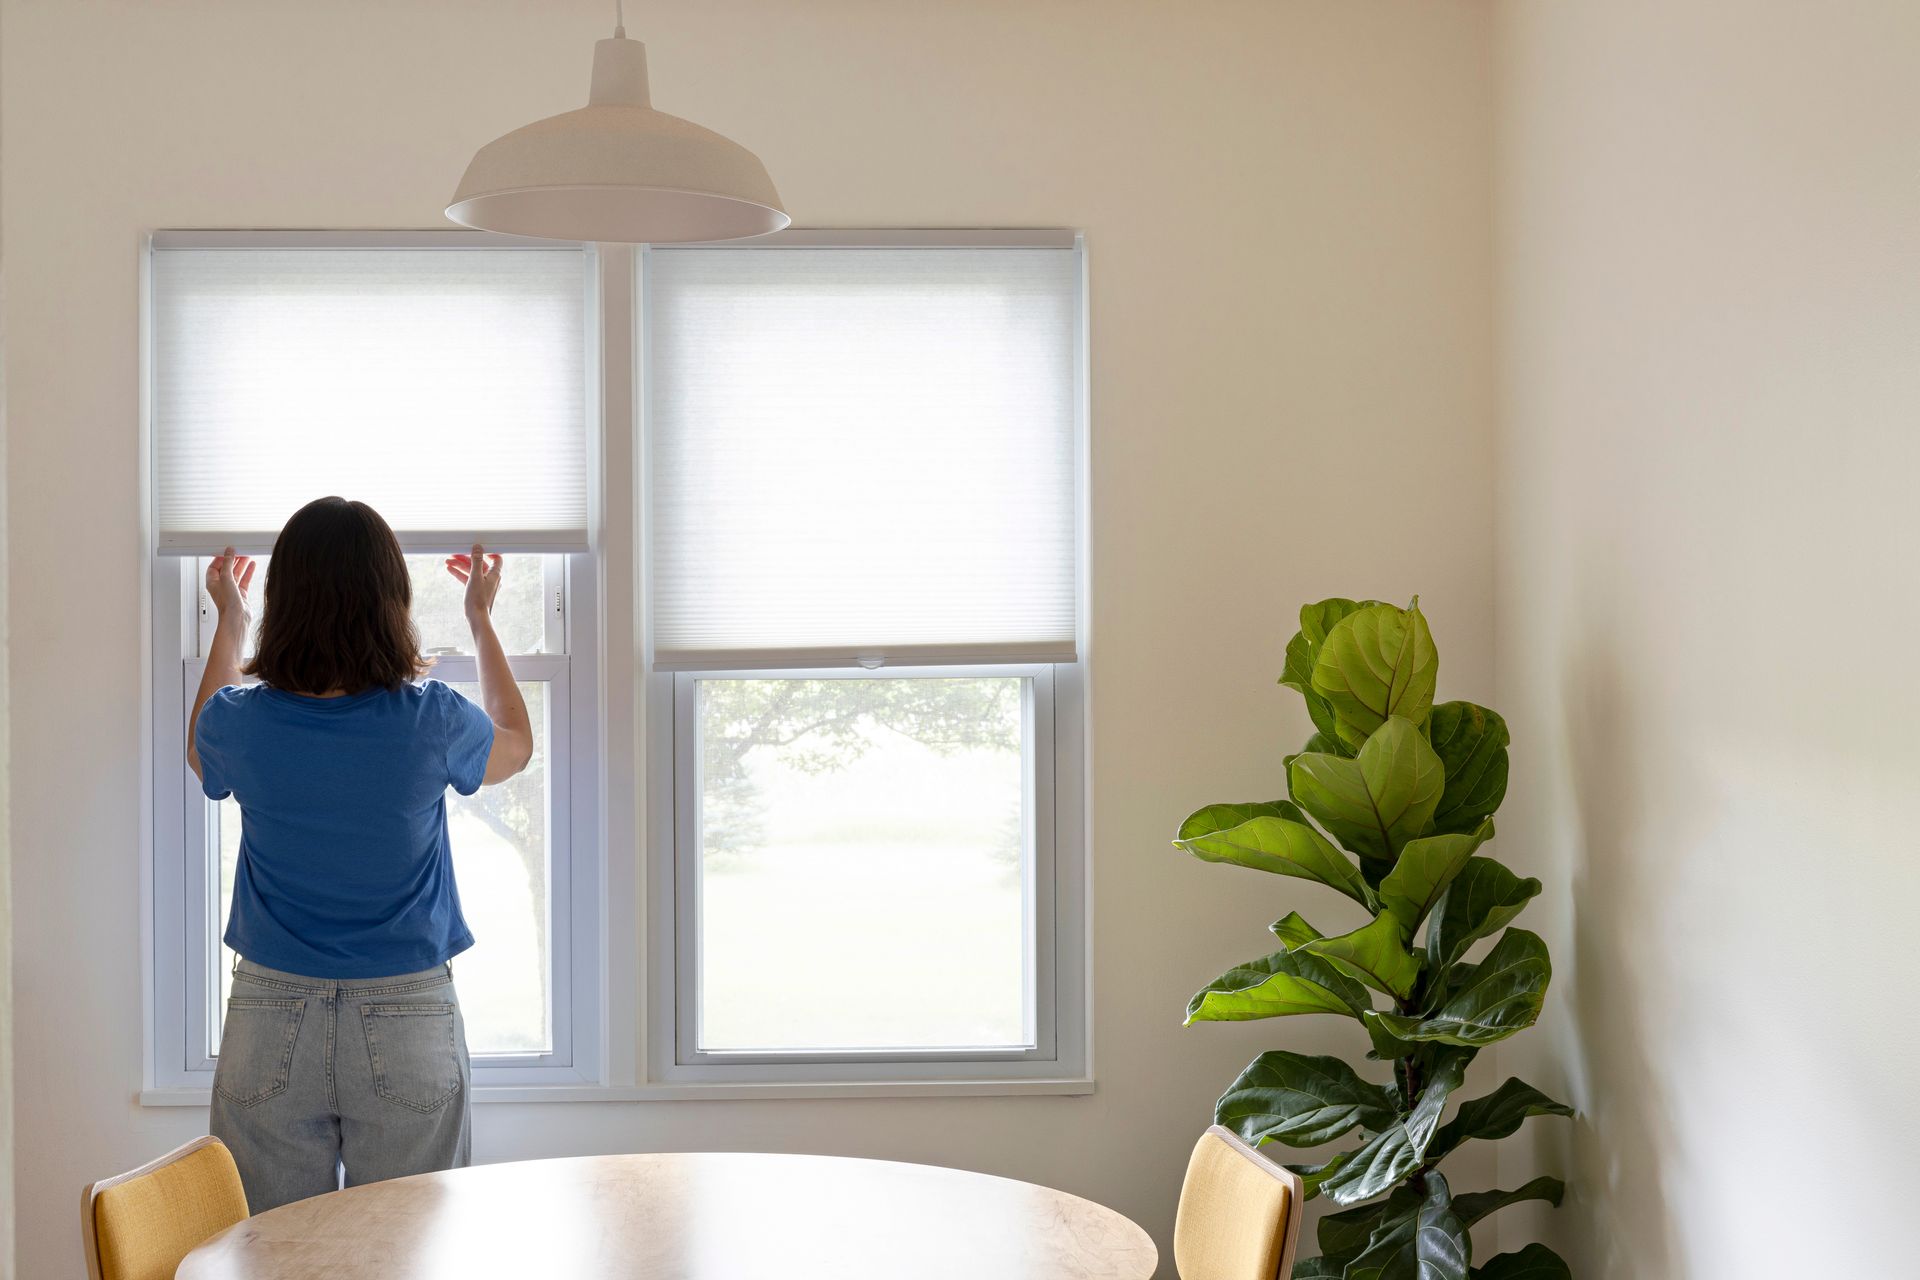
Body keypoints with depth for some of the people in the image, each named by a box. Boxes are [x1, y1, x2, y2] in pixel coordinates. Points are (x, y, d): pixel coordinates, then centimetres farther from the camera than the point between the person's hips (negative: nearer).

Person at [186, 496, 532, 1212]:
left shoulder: (242, 723, -8)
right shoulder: (431, 721, -12)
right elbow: (516, 746, 14)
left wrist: (228, 624, 27)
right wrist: (482, 618, 23)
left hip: (270, 1025, 1)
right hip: (407, 1022, -1)